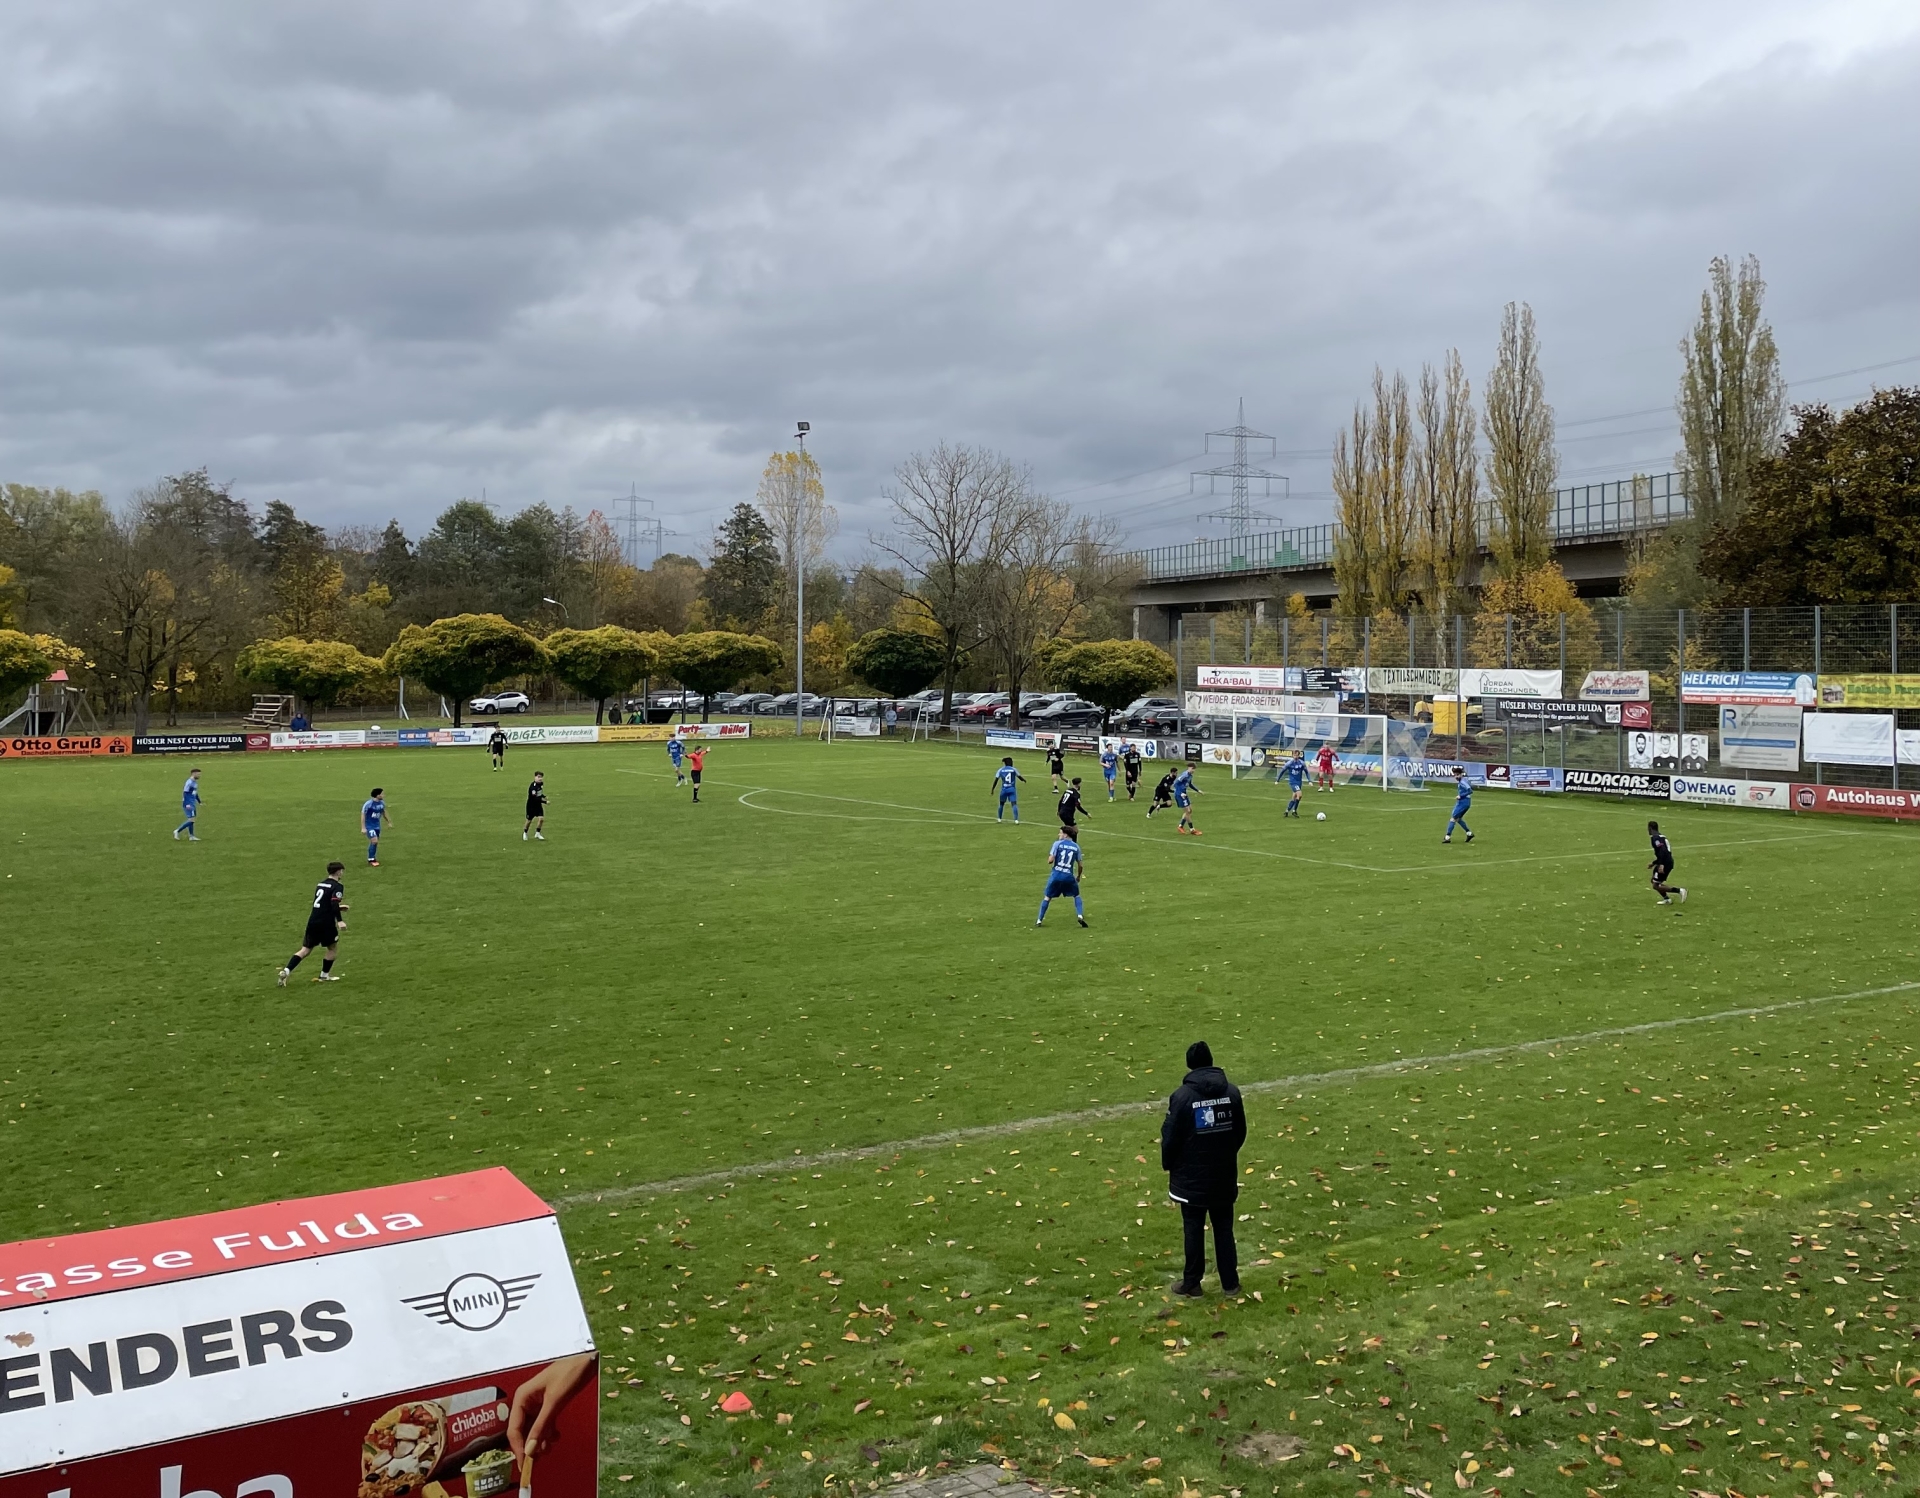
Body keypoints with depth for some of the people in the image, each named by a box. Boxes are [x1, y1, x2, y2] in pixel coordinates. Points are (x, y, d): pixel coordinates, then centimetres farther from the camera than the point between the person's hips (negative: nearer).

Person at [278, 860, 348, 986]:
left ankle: (286, 971, -8)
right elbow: (334, 904, -23)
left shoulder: (320, 884, 17)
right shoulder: (337, 887, -8)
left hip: (313, 921, 7)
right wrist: (340, 920, -29)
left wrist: (339, 908, 37)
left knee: (305, 950, 8)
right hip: (326, 923, -7)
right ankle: (324, 976, 19)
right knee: (333, 948, 14)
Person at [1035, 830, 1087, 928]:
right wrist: (1078, 876, 25)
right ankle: (1080, 916, 1)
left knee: (1047, 897, 12)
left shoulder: (1057, 843, -3)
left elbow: (1050, 860, -10)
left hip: (1056, 874, -1)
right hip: (1069, 876, 1)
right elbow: (1080, 865, 9)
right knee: (1076, 895, 20)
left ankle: (1039, 920, 13)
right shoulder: (1076, 847, 6)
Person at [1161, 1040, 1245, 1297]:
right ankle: (1230, 1283, 19)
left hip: (1192, 1177, -3)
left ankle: (1191, 1283, 17)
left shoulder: (1183, 1096, -17)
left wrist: (1168, 1164, 7)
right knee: (1224, 1228, 13)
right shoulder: (1231, 1092, -4)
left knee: (1194, 1230, 8)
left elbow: (1171, 1138, -11)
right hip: (1224, 1175, 3)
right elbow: (1240, 1133, 6)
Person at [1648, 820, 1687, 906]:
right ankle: (1666, 899, 19)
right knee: (1654, 881, 21)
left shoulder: (1654, 838, -11)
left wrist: (1661, 865, -29)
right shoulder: (1661, 836, 19)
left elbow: (1662, 850, -24)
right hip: (1669, 862, 10)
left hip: (1665, 863, -10)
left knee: (1656, 885, -5)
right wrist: (1653, 863, 31)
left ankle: (1679, 891, -11)